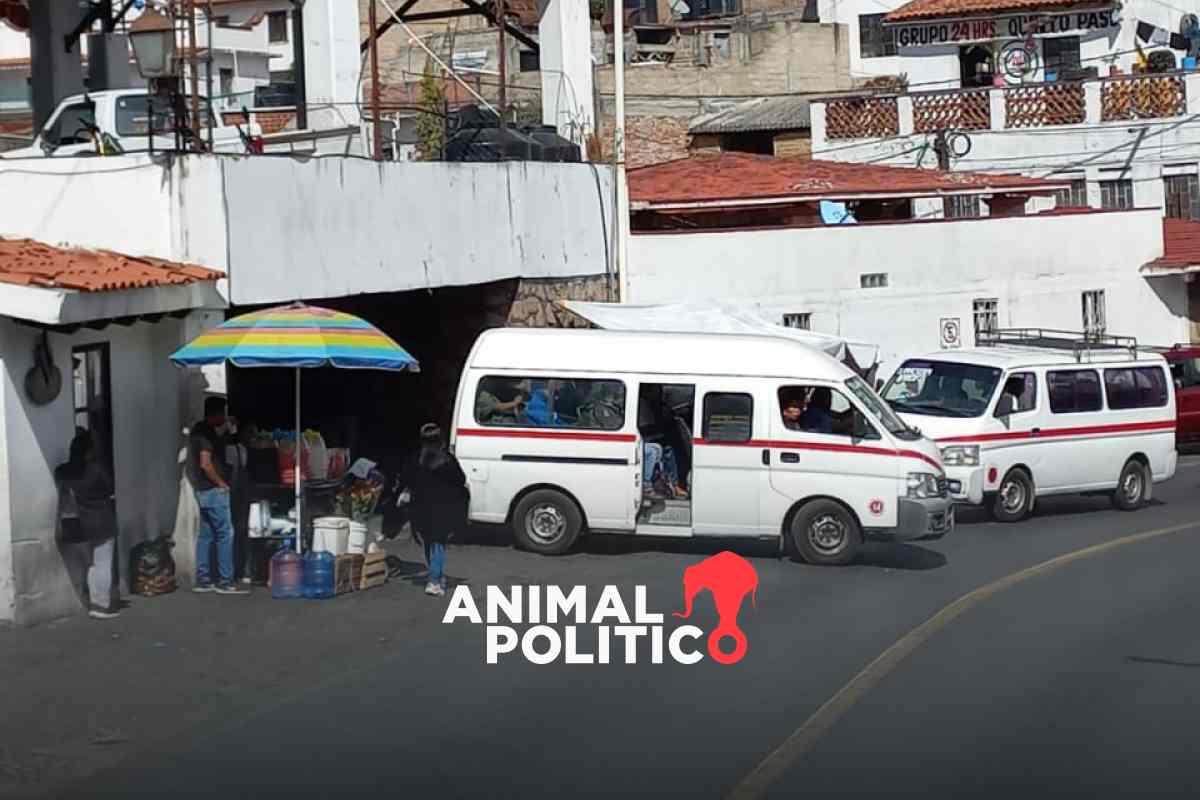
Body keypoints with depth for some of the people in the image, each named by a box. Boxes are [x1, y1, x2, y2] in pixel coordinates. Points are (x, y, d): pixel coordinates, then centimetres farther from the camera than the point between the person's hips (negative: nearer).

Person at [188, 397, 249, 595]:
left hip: (203, 490, 10)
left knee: (206, 534, 11)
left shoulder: (199, 430, 14)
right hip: (213, 490, -10)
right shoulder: (206, 433, -16)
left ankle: (203, 580, 12)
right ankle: (225, 581, -8)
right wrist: (221, 482, -12)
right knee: (225, 534, -8)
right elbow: (206, 463, -23)